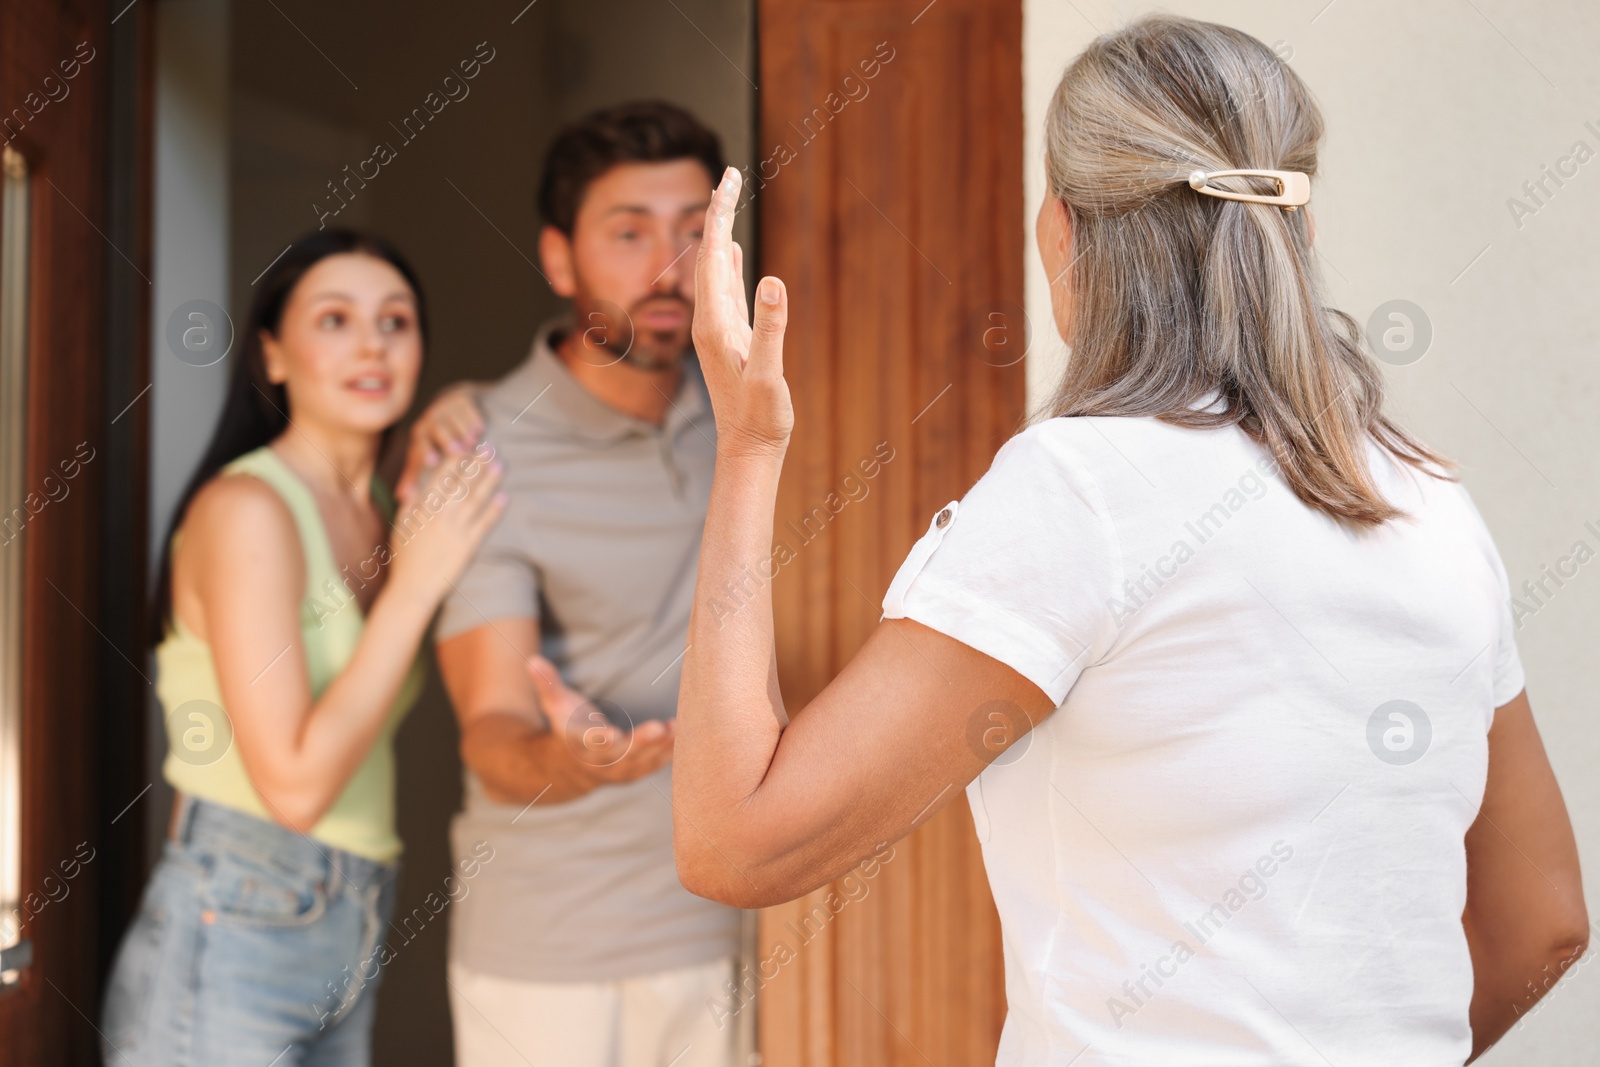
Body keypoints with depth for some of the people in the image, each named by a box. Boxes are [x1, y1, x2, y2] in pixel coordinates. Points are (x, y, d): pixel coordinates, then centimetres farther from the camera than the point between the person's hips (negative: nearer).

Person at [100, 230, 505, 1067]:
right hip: (228, 945, -8)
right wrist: (414, 583, -17)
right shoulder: (244, 508, -14)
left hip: (344, 951, 8)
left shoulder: (380, 514, 11)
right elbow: (294, 783, -20)